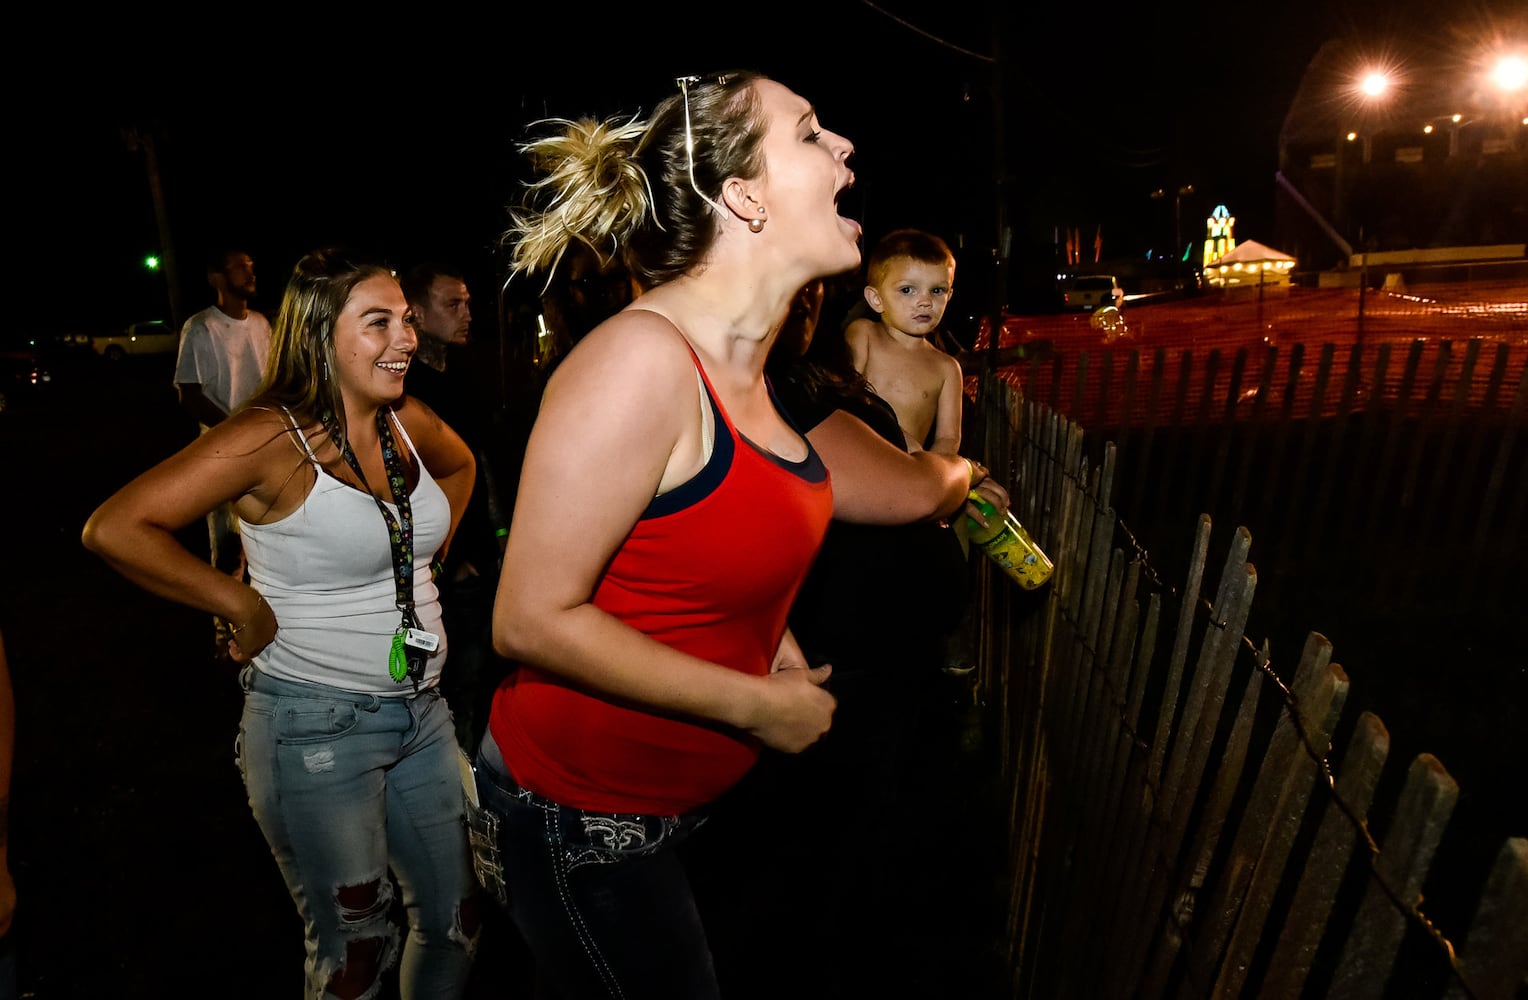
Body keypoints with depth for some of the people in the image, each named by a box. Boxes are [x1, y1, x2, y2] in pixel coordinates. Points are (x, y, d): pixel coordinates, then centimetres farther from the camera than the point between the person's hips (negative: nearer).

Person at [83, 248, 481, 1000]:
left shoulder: (406, 422, 2)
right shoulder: (273, 437, -17)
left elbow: (459, 465, 24)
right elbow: (112, 529, -20)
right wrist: (245, 608, -16)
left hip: (421, 709, 6)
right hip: (316, 722, -6)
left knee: (455, 918, 18)